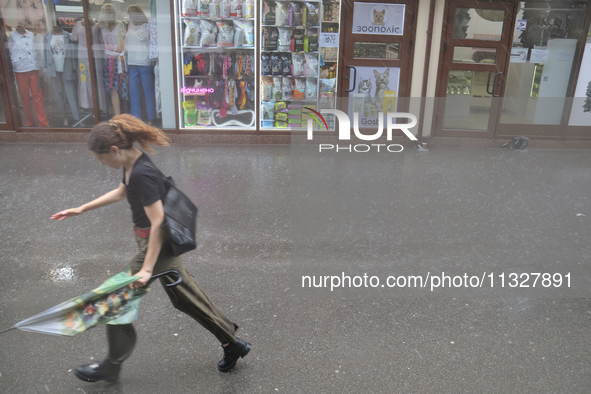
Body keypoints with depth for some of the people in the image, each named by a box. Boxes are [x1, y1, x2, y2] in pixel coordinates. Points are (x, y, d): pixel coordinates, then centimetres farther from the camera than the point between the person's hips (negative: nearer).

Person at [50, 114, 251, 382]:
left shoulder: (142, 175, -27)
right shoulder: (132, 164, 2)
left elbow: (157, 223, -26)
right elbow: (121, 192, 21)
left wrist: (146, 269, -24)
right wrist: (81, 209, 23)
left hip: (157, 246, -10)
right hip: (164, 246, 10)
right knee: (185, 297, 18)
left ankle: (112, 366, 29)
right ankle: (232, 344, 30)